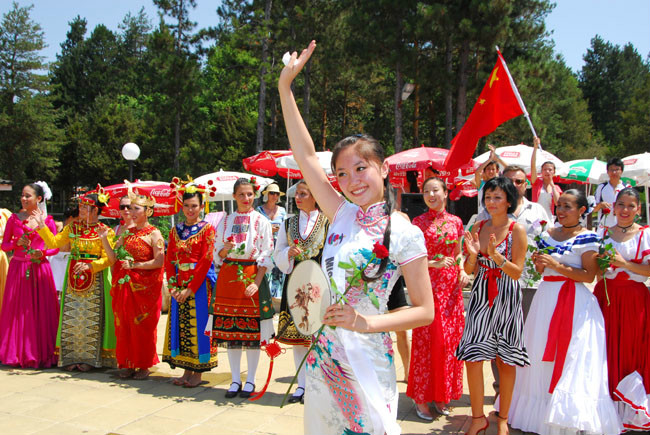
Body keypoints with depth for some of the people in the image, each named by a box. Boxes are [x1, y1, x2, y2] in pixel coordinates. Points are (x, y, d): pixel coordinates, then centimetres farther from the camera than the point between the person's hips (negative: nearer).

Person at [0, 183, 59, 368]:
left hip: (40, 268, -1)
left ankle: (41, 353, 9)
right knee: (17, 310, 3)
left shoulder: (47, 220, 2)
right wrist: (17, 243, -11)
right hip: (18, 269, 1)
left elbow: (55, 247, 6)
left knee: (41, 310, 0)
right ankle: (18, 353, 14)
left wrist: (42, 252, -12)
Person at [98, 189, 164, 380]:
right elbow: (114, 258, 7)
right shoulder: (126, 232, 11)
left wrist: (134, 265, -16)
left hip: (145, 287, -5)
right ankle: (127, 364, 17)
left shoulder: (154, 234, -6)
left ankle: (144, 365, 12)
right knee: (124, 325, 7)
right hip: (124, 286, 5)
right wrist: (104, 239, -3)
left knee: (143, 327, 0)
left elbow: (159, 262, -14)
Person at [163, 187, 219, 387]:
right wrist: (173, 286, -5)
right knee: (180, 325, 7)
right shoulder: (175, 231, 12)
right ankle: (187, 371, 17)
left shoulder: (207, 228, -4)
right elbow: (169, 260, 9)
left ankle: (198, 373, 6)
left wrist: (191, 288, -15)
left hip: (200, 284, -5)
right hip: (179, 286, 5)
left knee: (198, 325, -2)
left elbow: (206, 260, -11)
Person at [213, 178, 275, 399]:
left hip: (252, 276, -3)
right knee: (229, 330, 5)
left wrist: (257, 282, -12)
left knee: (252, 331, 0)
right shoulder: (225, 221, 10)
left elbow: (266, 256, -3)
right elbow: (217, 254, 12)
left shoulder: (262, 221, 1)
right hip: (228, 277, 3)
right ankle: (235, 380, 16)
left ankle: (250, 380, 13)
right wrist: (226, 248, -11)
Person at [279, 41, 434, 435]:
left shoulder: (405, 234, -8)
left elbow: (425, 311, -7)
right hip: (324, 355, 5)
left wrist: (366, 322, -20)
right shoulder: (344, 216, 5)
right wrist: (285, 85, 4)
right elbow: (306, 155, 5)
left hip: (367, 363, -5)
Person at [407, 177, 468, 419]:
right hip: (427, 284, -4)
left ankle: (441, 396, 19)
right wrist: (434, 263, -17)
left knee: (450, 339, 6)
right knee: (426, 339, -2)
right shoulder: (419, 222, -2)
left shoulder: (456, 222, 9)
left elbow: (458, 254, 16)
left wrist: (462, 271, -2)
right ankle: (421, 398, 9)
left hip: (451, 286, 4)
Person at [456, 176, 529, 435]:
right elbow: (469, 270, 7)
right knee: (472, 358, -2)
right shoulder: (478, 227, 5)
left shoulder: (517, 230, -6)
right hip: (481, 297, 3)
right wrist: (472, 255, -14)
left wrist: (496, 256, -24)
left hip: (506, 299, -3)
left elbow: (517, 272, -9)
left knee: (505, 361, 7)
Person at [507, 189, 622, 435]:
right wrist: (538, 262, -3)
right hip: (546, 297, 6)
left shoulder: (587, 238, -6)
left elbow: (589, 275, -13)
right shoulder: (547, 235, 11)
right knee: (542, 356, 8)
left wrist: (556, 265, -17)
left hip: (574, 302, -6)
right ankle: (541, 412, 19)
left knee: (572, 358, -5)